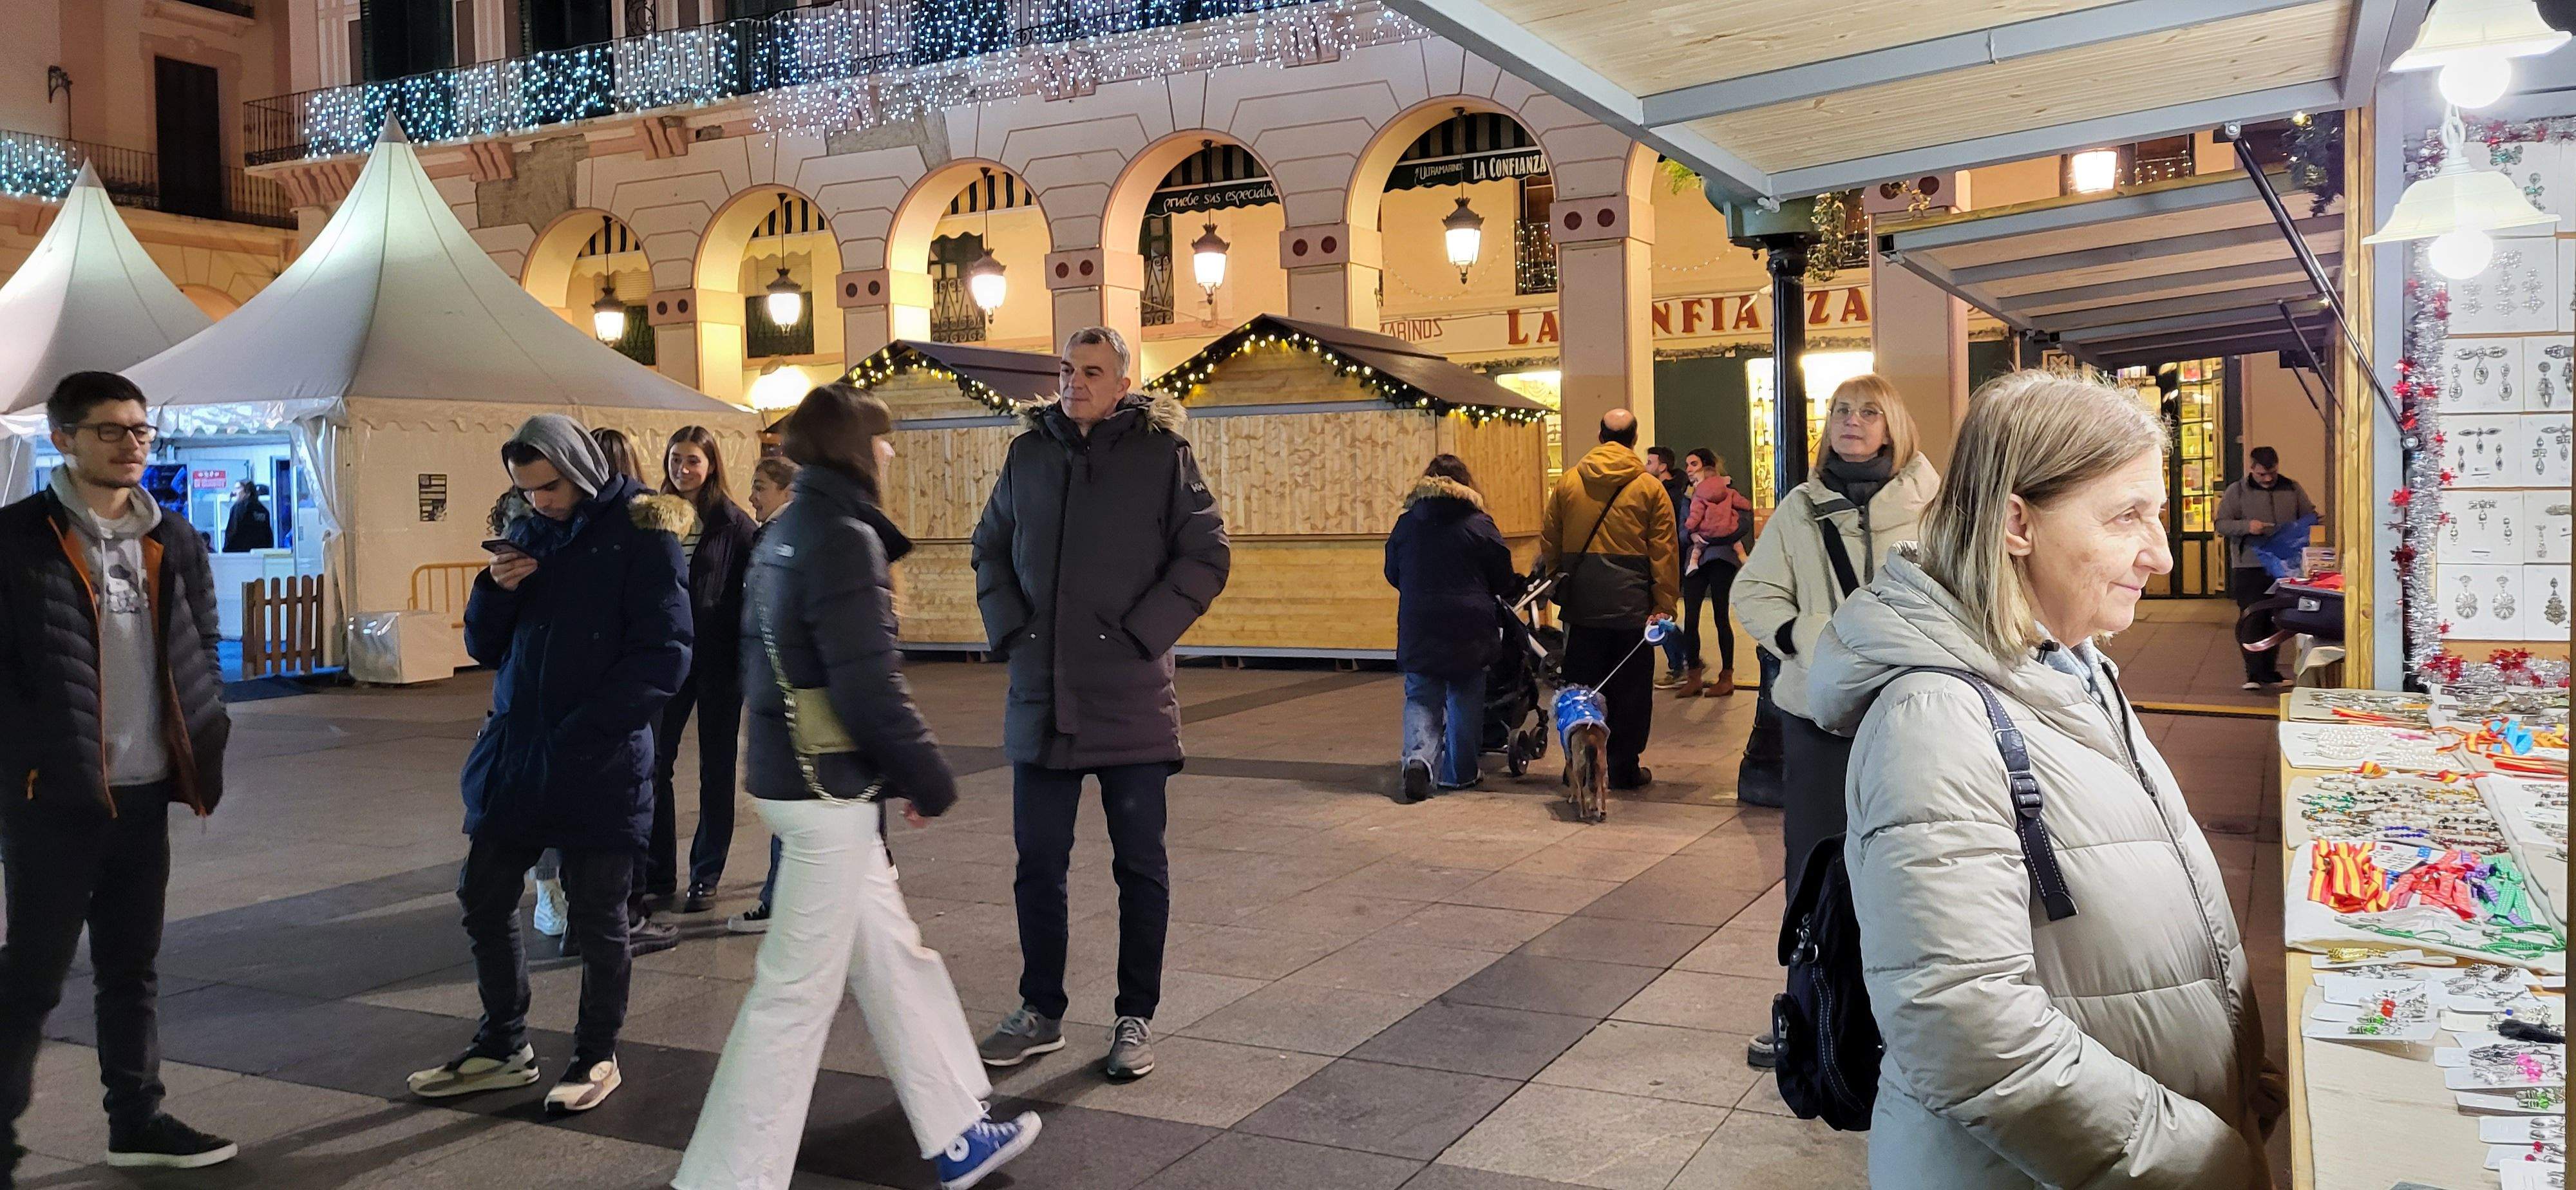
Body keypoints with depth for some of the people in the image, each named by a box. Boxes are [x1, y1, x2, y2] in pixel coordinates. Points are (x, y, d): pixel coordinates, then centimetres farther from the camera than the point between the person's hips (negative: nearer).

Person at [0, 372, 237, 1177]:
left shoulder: (175, 542, 10)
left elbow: (201, 657, 15)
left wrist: (203, 757, 6)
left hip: (144, 793, 5)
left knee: (132, 966, 14)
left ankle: (136, 1120, 25)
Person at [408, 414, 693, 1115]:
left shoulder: (640, 532, -8)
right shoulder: (526, 536, 10)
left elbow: (664, 656, -13)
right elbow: (485, 648, 14)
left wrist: (583, 729, -18)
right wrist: (495, 591, -7)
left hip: (599, 766, -6)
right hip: (514, 758, 6)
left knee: (596, 919, 5)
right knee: (484, 901, 12)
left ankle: (598, 1058, 22)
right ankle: (503, 1049, 29)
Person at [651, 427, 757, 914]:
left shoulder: (733, 523, -4)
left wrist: (743, 659, -12)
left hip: (718, 659, -3)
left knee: (715, 770, 7)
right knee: (653, 764, 4)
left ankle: (706, 877, 16)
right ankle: (656, 874, 16)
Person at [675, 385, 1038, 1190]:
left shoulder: (785, 534, 12)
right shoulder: (845, 539, -17)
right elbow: (870, 688, -22)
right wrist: (930, 780, -9)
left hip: (789, 775, 10)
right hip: (828, 791, -10)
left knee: (895, 959, 16)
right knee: (798, 991, 0)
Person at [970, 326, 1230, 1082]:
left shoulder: (1161, 453, -3)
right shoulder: (1029, 453, 9)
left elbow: (1206, 556, -4)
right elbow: (990, 548, 17)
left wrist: (1142, 636, -10)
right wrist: (1009, 631, 4)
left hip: (1131, 701, -3)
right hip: (1041, 699, 4)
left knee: (1139, 866, 6)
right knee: (1038, 863, 11)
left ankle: (1137, 1018, 19)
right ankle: (1041, 1013, 26)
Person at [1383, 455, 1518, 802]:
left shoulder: (1406, 524, 3)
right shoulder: (1479, 525, -5)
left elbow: (1393, 575, 13)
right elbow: (1503, 580, 1)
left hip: (1418, 631, 2)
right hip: (1469, 631, -1)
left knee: (1420, 699, 6)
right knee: (1465, 701, 11)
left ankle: (1419, 757, -17)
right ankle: (1459, 772, 17)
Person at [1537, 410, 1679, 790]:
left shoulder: (1568, 481, 4)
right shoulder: (1649, 488, -2)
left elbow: (1549, 541, 8)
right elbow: (1665, 552, -4)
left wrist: (1557, 583, 18)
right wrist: (1665, 605, -1)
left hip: (1581, 602, 2)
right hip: (1631, 602, -2)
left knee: (1582, 686, 10)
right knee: (1630, 687, 6)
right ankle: (1624, 768, 10)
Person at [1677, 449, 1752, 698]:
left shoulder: (1727, 490, 2)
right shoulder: (1690, 496, 16)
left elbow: (1746, 524, -10)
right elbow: (1682, 530, 6)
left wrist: (1710, 539, -14)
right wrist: (1692, 536, -16)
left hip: (1720, 558, -5)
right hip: (1695, 559, 5)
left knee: (1721, 617, -2)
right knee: (1690, 619, -3)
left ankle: (1727, 678, 6)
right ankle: (1694, 678, 3)